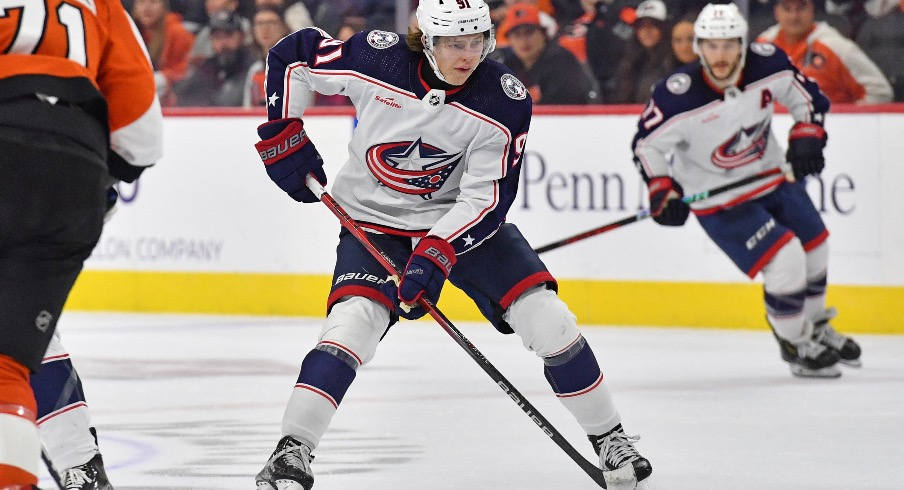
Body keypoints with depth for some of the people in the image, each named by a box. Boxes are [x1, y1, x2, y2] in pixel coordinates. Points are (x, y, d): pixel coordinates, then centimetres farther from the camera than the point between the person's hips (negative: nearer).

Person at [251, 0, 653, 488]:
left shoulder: (504, 101, -20)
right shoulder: (377, 58, -20)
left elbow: (486, 198, -18)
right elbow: (290, 56, -5)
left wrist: (436, 254, -31)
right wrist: (283, 135, -7)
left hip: (462, 219, 1)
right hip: (374, 220, -1)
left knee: (545, 316, -9)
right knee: (354, 320, -25)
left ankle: (609, 438, 8)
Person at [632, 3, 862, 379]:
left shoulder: (767, 64, -17)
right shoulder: (678, 95, -29)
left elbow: (807, 96, 0)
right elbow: (647, 144, -15)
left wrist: (806, 137, -15)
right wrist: (662, 192, -25)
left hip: (771, 175, 6)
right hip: (718, 200, -6)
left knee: (814, 248, 16)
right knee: (785, 260, -17)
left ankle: (816, 328, 45)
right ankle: (794, 344, 8)